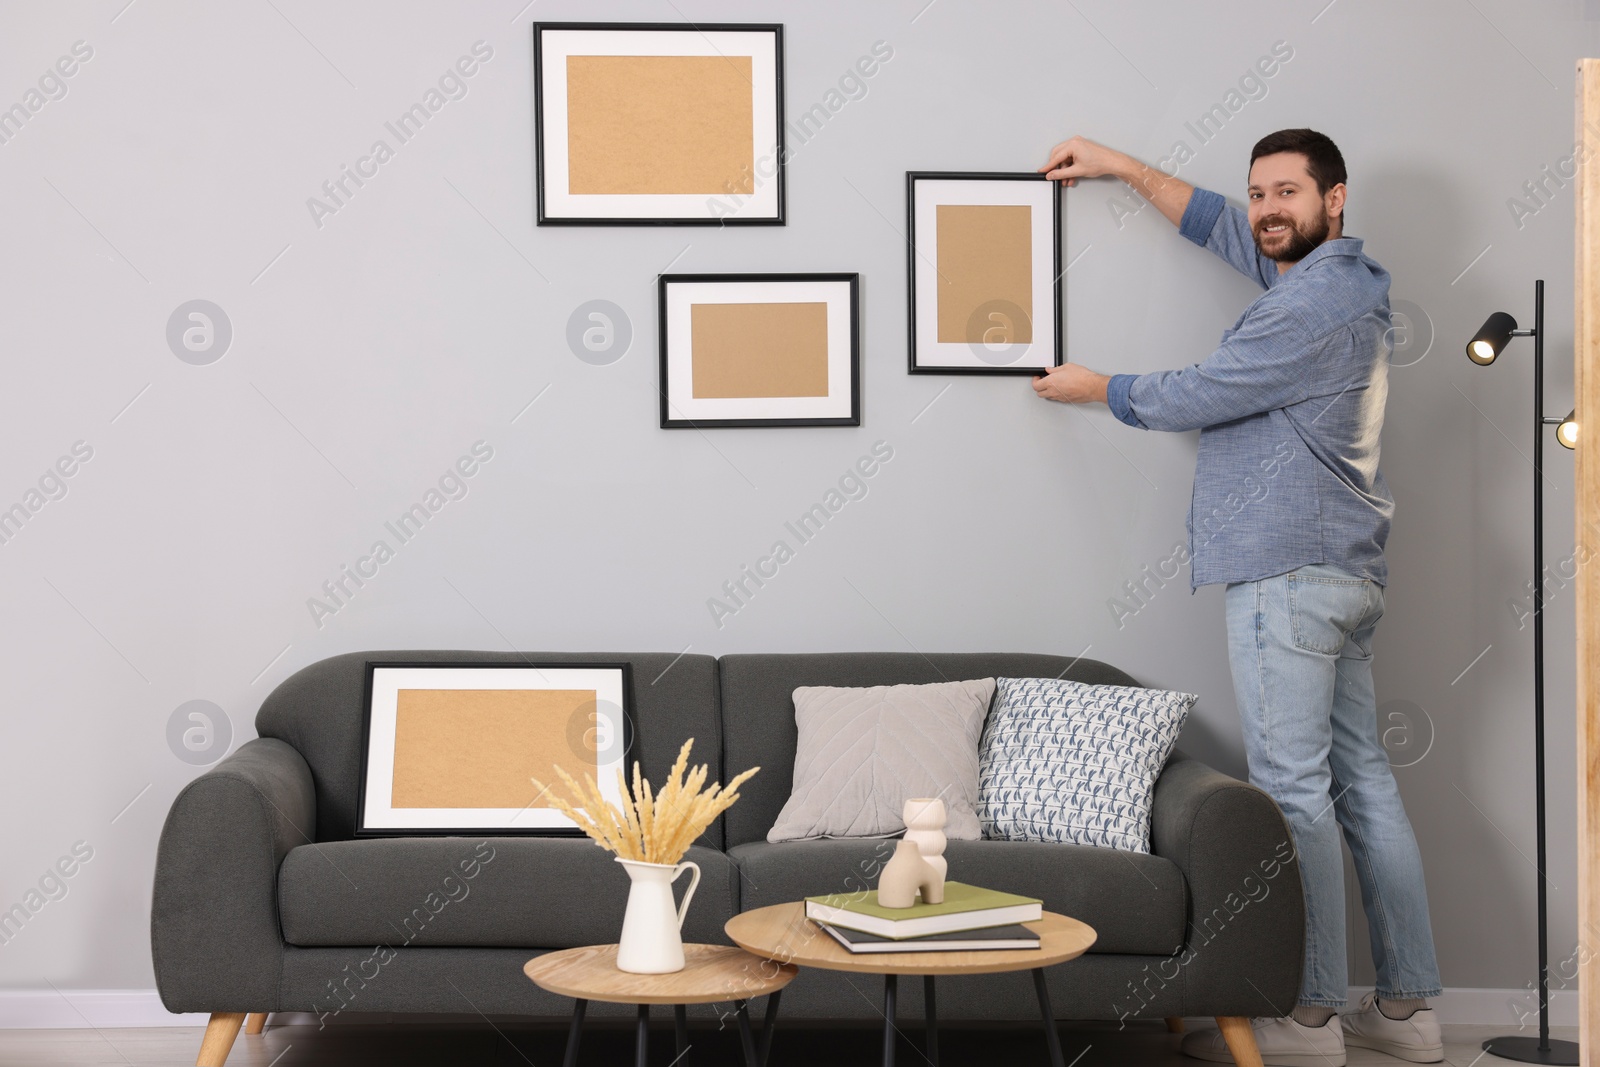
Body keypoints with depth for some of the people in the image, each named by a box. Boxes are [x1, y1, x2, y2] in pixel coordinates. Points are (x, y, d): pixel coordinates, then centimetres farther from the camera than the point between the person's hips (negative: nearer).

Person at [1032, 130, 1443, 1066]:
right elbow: (1218, 227, 28)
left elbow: (1194, 397, -10)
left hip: (1291, 575, -10)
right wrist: (1120, 166, 27)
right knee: (1363, 781, 11)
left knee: (1293, 790, -8)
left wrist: (1096, 388, 7)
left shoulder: (1313, 305, -15)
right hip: (1346, 574, 10)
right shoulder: (1343, 280, 16)